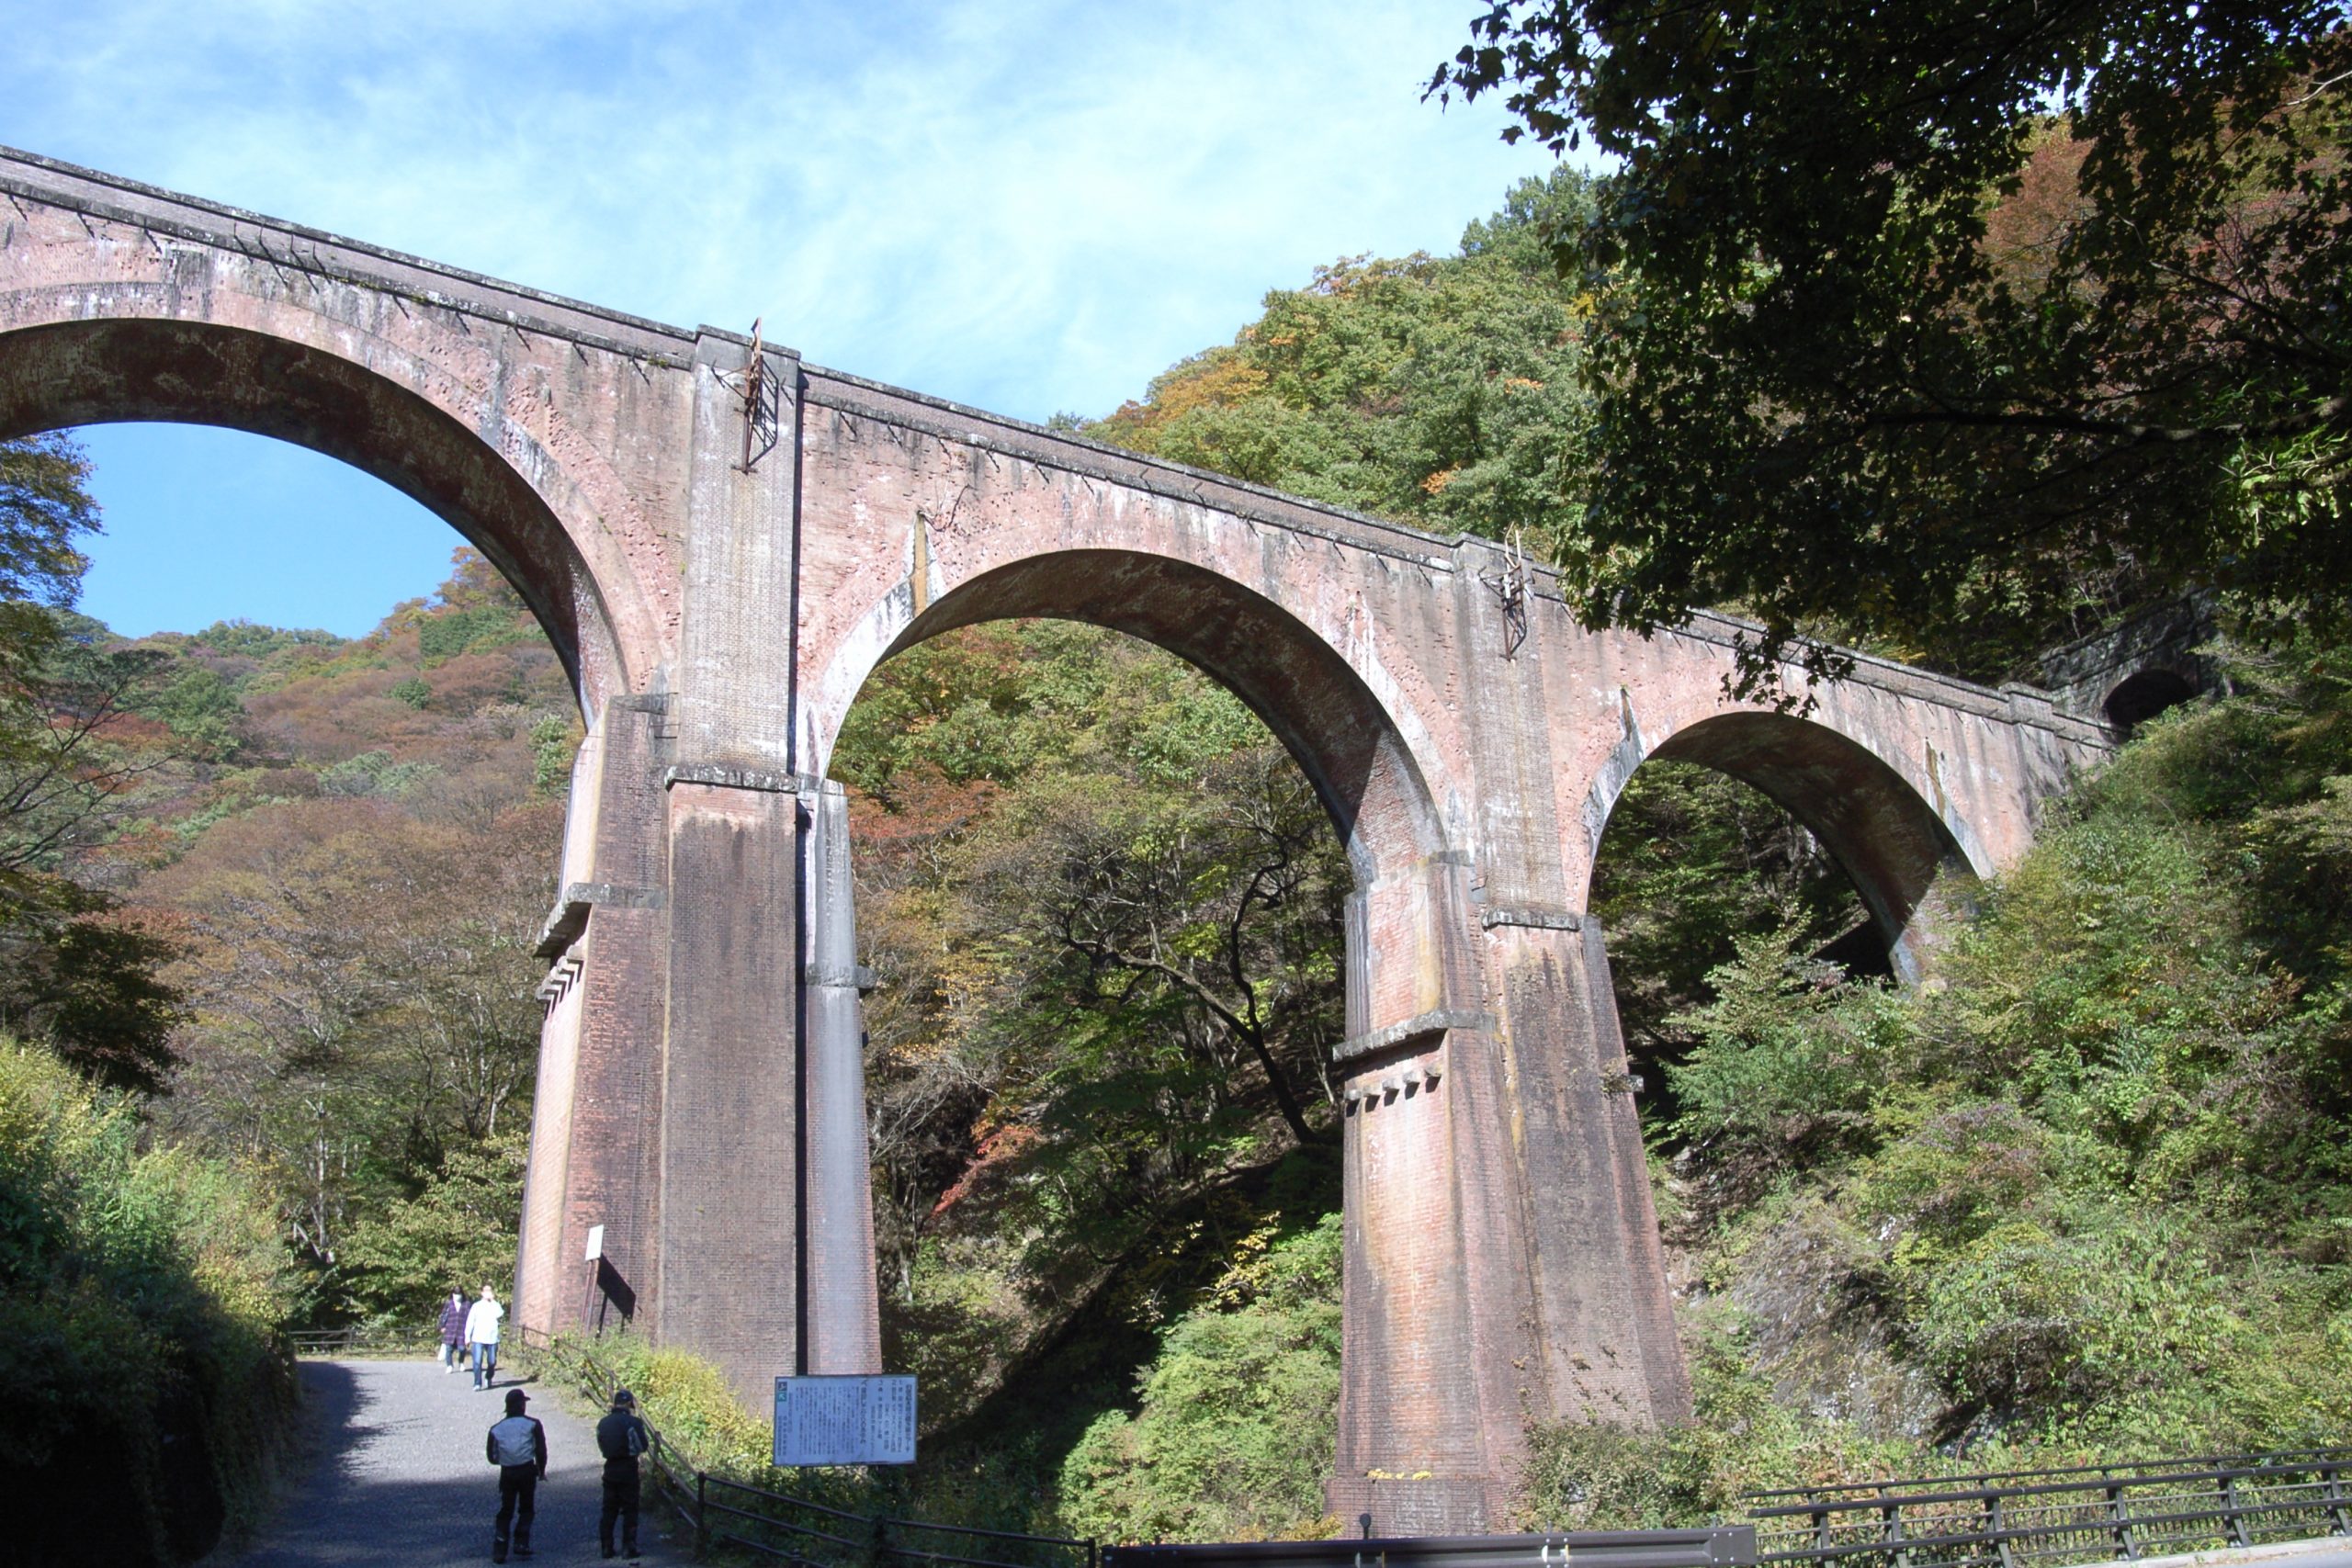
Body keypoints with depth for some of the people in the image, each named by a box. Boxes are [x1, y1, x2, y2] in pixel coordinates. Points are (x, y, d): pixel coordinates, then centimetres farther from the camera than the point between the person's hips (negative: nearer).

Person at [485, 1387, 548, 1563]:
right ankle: (521, 1544, 4)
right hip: (527, 1471, -2)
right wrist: (541, 1470, 9)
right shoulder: (532, 1424, -3)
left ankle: (499, 1551, 6)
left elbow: (492, 1457, 5)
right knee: (526, 1510, 13)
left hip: (506, 1474, 2)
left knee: (504, 1512, 11)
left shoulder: (496, 1429, 4)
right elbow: (541, 1450, -5)